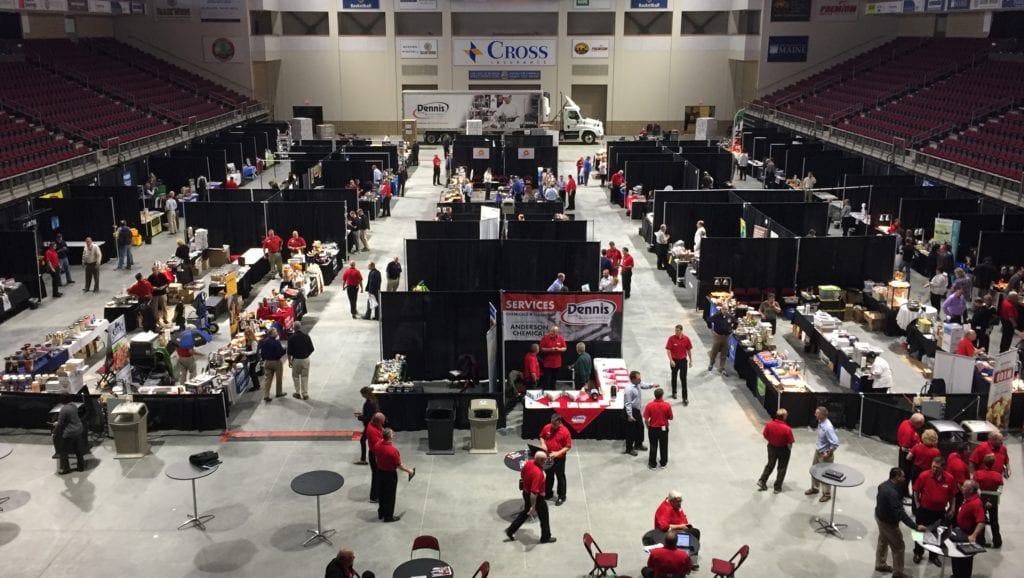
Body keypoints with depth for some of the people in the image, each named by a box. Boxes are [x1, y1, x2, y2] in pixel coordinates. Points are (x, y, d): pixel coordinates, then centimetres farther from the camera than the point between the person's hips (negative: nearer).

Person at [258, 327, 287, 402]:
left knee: (267, 379, 6)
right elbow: (280, 353, -22)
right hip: (276, 362, -5)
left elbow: (261, 352, 6)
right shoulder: (276, 342, -22)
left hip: (267, 362, 5)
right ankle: (279, 392, 27)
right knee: (279, 378, 15)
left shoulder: (263, 341, -1)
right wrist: (284, 350, -3)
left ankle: (266, 395, -2)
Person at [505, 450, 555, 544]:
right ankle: (546, 537, 34)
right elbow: (534, 492, -35)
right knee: (544, 518, 16)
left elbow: (522, 475, 7)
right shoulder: (538, 473, -37)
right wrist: (533, 506, -28)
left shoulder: (529, 463, -13)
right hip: (537, 497, -8)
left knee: (525, 513, 28)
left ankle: (510, 530, 34)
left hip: (526, 493, 8)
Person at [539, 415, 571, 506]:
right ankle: (548, 493, 38)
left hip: (559, 458, -4)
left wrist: (558, 453, -27)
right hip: (548, 457, 5)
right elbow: (542, 437, 10)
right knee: (549, 476, 20)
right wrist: (543, 444, -10)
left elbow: (568, 446, -16)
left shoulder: (565, 431, -21)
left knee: (560, 477, 8)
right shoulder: (546, 427, -7)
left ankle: (562, 497, 22)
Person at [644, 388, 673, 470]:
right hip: (663, 429, 0)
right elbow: (670, 418, -4)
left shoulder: (649, 405, -17)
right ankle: (663, 463, 28)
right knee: (663, 446, 16)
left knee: (653, 447, 13)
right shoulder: (667, 405, -16)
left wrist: (648, 427, 7)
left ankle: (652, 464, 21)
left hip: (653, 429, 0)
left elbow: (646, 420, -12)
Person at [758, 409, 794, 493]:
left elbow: (765, 436, -4)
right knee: (782, 468, 16)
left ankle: (762, 481, 26)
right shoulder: (787, 429, -29)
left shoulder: (769, 424, -19)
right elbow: (790, 443, -20)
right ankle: (777, 488, 24)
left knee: (770, 465, 25)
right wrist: (789, 449, 1)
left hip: (771, 447, 3)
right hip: (783, 449, -3)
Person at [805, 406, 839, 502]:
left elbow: (835, 444, -31)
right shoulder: (820, 422, -7)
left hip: (824, 455, -8)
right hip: (817, 451, 9)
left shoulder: (828, 428, -33)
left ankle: (827, 494, 30)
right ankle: (814, 488, 45)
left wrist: (828, 454, -21)